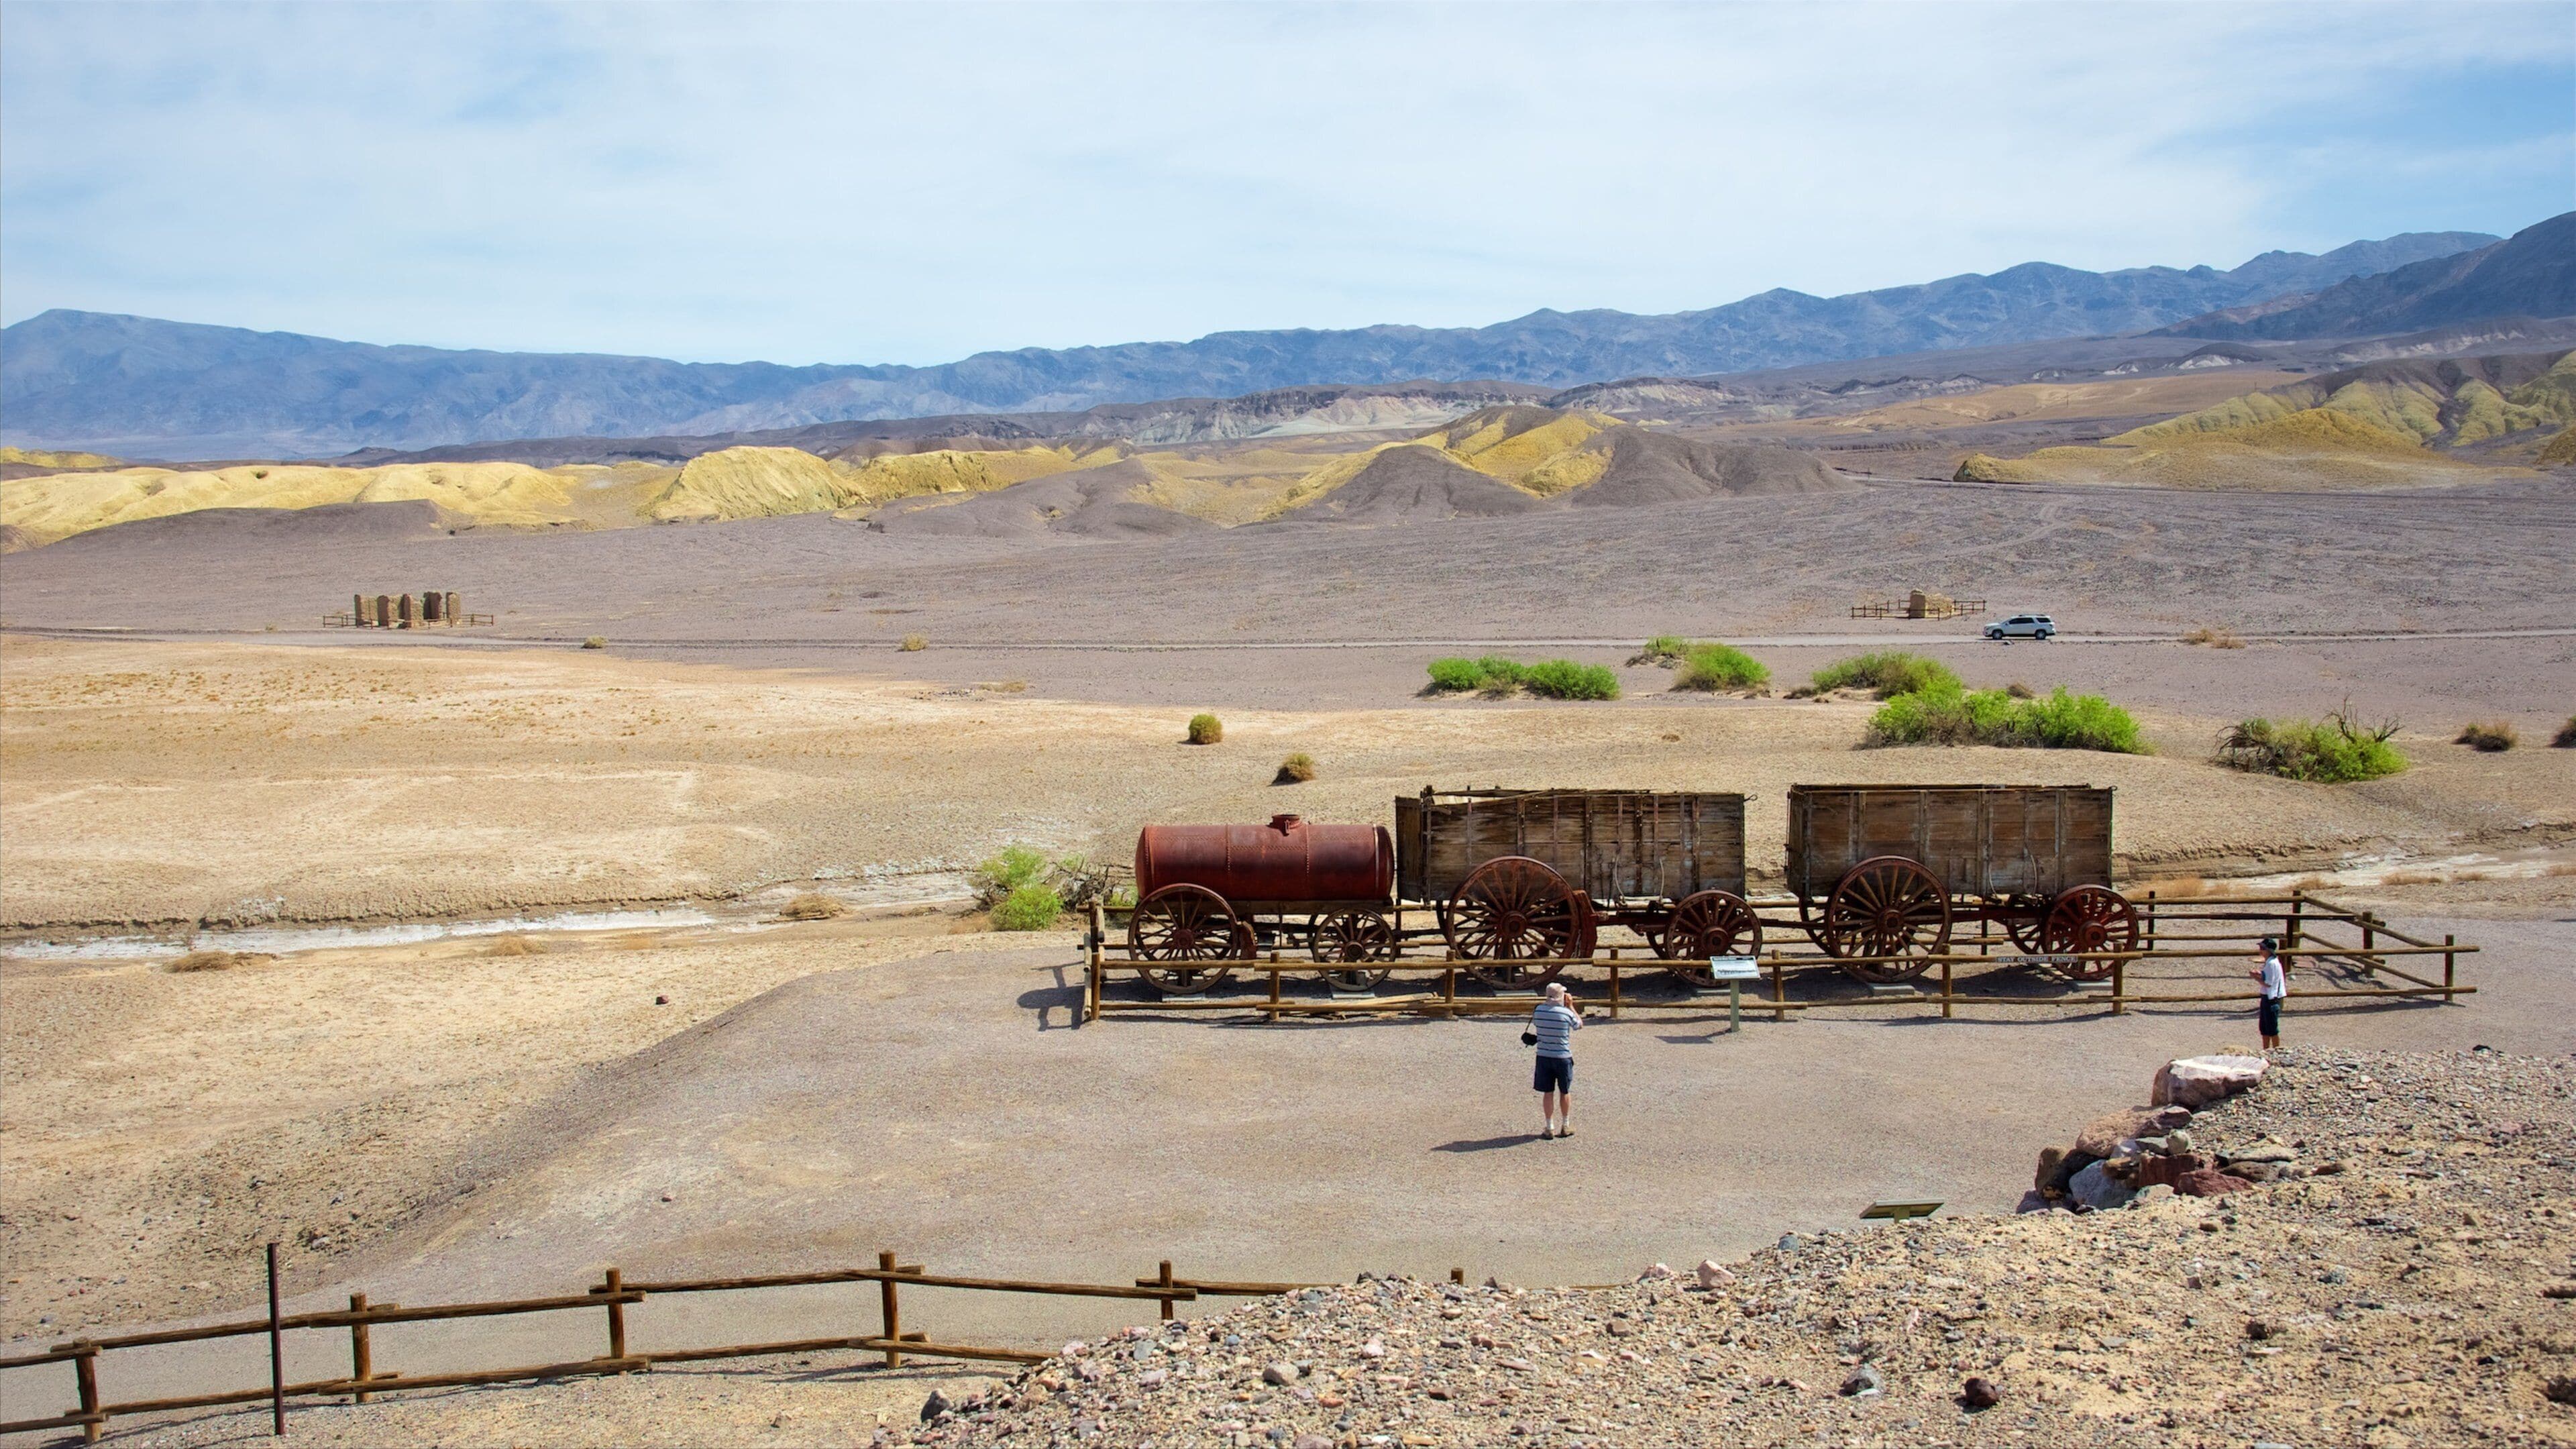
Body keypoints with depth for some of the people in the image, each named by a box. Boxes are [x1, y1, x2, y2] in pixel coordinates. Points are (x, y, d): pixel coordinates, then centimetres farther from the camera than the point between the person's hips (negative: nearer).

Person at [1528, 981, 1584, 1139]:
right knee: (1565, 1092, 14)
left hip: (1544, 1056, 2)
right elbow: (1579, 1025, 5)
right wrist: (1571, 1006, 10)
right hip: (1562, 1057, -2)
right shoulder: (1567, 1013, -14)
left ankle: (1549, 1128, 8)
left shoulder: (1539, 1011, -6)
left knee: (1548, 1093, 7)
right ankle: (1565, 1126, 25)